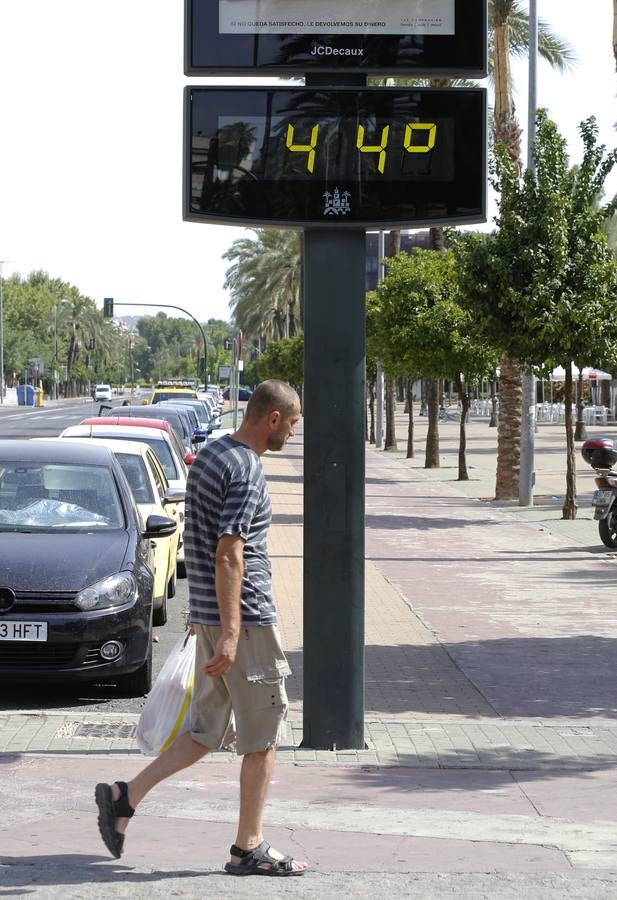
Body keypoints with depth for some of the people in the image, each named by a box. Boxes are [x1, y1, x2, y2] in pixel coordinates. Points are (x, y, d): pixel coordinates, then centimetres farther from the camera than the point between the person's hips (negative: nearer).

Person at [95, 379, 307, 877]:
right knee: (263, 738, 2)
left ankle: (125, 797, 8)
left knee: (208, 733, 14)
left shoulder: (208, 456, 13)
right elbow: (228, 556, -24)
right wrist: (230, 634, -26)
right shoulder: (246, 471, -17)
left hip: (209, 615, 9)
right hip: (247, 619, -9)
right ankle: (249, 849, 8)